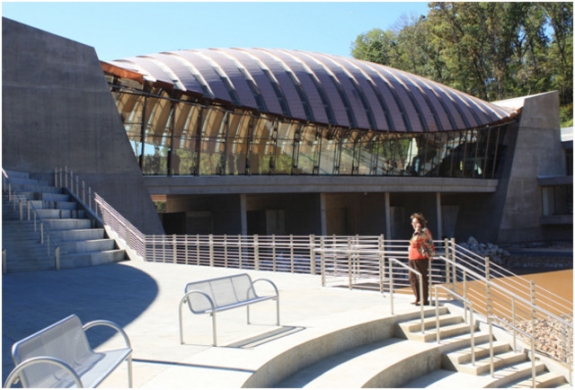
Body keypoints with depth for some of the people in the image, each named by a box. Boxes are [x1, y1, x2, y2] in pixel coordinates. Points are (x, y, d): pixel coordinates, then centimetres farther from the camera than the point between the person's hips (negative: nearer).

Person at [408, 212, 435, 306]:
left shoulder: (424, 231, -9)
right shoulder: (417, 232, 20)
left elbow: (416, 239, -25)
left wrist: (417, 230, -14)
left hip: (421, 259, -10)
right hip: (412, 259, 10)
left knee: (422, 279, -6)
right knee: (413, 279, 13)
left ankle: (424, 300, -1)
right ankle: (418, 298, 22)